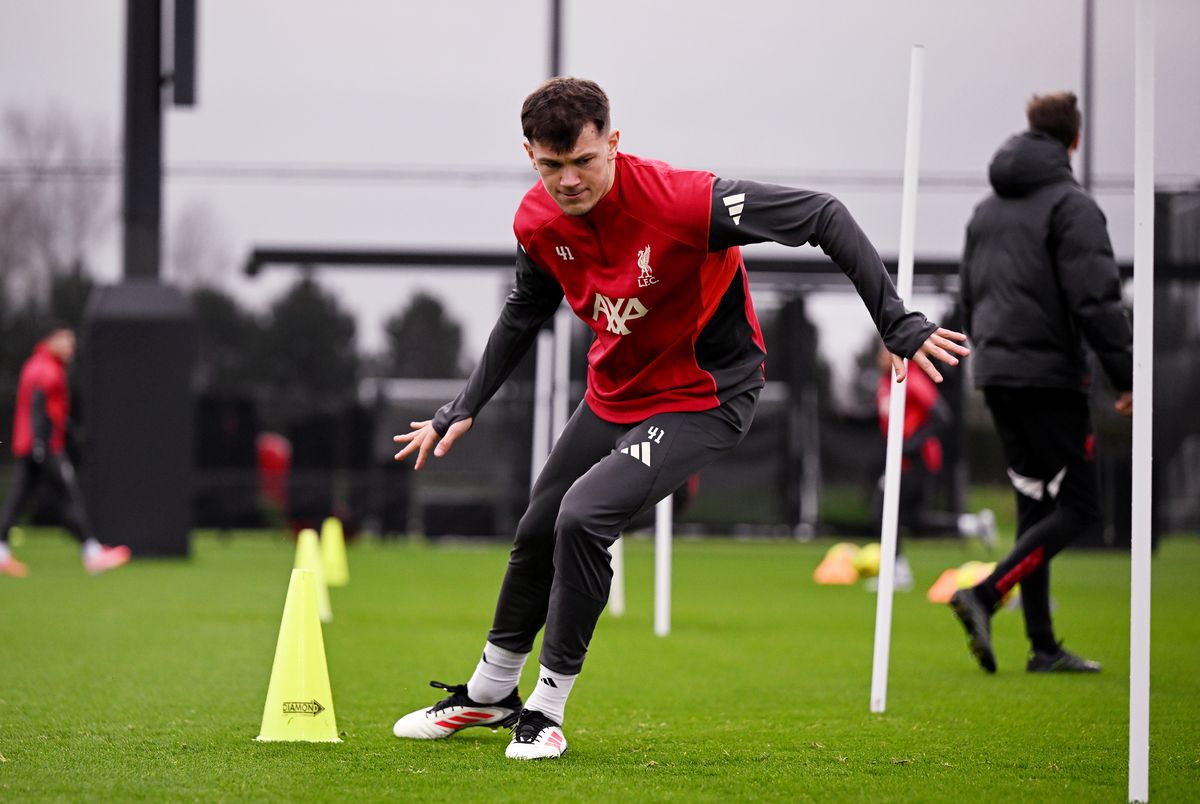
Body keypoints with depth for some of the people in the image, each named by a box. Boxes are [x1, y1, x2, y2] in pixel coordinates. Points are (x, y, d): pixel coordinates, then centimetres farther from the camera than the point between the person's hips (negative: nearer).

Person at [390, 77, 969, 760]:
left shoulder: (680, 200, -32)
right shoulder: (538, 221, -12)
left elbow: (823, 218, -27)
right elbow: (526, 313, 11)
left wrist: (900, 326, -30)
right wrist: (464, 410, 9)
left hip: (704, 397, -7)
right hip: (615, 391, 7)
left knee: (583, 517, -25)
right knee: (537, 531, 18)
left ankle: (548, 707, -8)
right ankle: (490, 694, 43)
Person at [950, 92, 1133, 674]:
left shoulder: (986, 209, 16)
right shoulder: (1071, 205, -9)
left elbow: (969, 296, 21)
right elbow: (1096, 299, -17)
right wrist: (1128, 378, -14)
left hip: (995, 373, 8)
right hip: (1049, 374, -8)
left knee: (1035, 505, 11)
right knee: (1078, 507, -4)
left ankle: (1044, 646, 8)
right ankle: (986, 595, -20)